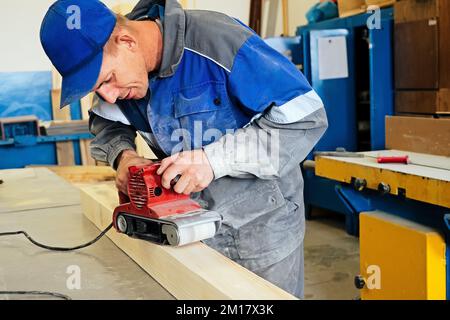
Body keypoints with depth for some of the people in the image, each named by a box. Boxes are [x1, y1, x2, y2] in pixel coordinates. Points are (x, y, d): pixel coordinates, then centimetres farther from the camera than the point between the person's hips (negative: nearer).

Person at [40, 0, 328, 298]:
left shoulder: (221, 42, -27)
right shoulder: (118, 67, -7)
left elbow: (307, 117, -25)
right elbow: (107, 124, 11)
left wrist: (214, 159, -32)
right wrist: (123, 154, -13)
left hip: (261, 220, -5)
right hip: (194, 218, 5)